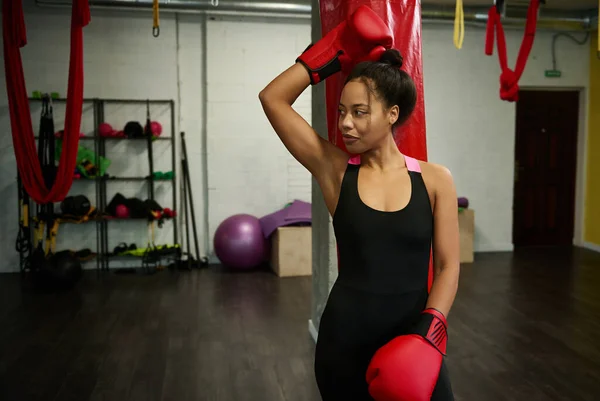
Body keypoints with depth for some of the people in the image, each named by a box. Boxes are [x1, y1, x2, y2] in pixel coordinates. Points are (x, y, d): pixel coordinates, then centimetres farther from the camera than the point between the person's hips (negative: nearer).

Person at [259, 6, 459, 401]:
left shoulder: (435, 180, -3)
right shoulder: (336, 172, -4)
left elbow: (447, 266, -3)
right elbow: (273, 98, -6)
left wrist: (428, 332, -16)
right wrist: (336, 53, -2)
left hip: (409, 342, 0)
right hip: (345, 340, 1)